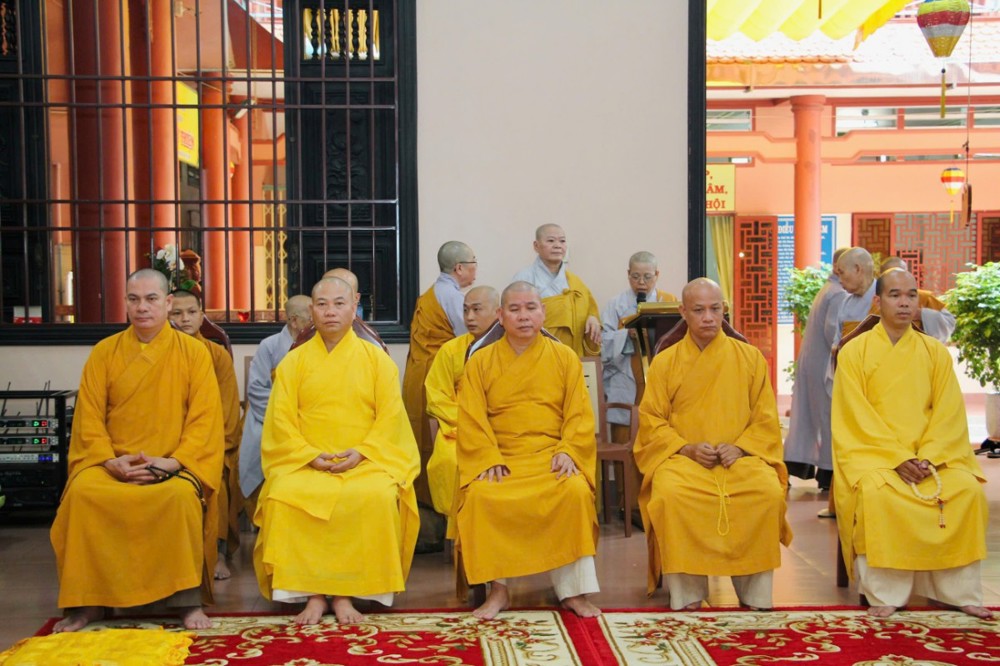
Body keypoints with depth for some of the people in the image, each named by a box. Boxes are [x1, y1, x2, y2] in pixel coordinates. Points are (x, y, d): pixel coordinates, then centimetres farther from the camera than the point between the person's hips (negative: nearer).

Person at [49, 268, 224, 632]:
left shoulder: (194, 352, 4)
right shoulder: (104, 352, 9)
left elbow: (204, 419, -2)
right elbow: (88, 417, 5)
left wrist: (171, 462, -15)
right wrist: (111, 461, -12)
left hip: (175, 466, -2)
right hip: (112, 464, 2)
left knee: (182, 496, -35)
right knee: (82, 492, -29)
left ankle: (187, 599, -21)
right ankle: (88, 602, -17)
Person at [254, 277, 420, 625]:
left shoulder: (377, 359, 11)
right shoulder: (294, 361, 14)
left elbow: (390, 415, 2)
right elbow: (281, 420, 5)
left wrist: (361, 452, -13)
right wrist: (310, 455, -12)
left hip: (365, 462, -1)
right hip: (304, 463, 1)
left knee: (377, 497, -34)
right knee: (283, 496, -32)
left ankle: (345, 593, -22)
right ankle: (312, 593, -23)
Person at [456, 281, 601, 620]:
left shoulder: (565, 357, 10)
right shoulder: (480, 361, 9)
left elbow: (580, 415, 5)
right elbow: (471, 420, 2)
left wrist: (568, 451, -13)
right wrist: (489, 458, -14)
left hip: (552, 455, 0)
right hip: (500, 459, 0)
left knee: (576, 492, -31)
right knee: (480, 497, -31)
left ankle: (573, 590, -18)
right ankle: (497, 588, -16)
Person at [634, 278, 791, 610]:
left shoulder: (750, 357, 10)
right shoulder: (664, 362, 8)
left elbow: (766, 419, 8)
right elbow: (651, 420, 5)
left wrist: (740, 447, -10)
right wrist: (686, 448, -10)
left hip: (740, 456, 1)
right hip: (682, 457, 0)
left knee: (769, 491, -31)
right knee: (669, 492, -34)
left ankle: (754, 592, -13)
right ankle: (686, 592, -19)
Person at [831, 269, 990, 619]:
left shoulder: (935, 352, 10)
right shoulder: (854, 351, 1)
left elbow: (948, 413, 3)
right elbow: (857, 417, -6)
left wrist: (927, 457, -14)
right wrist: (898, 458, -17)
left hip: (931, 454, 3)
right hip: (872, 451, -3)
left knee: (968, 489, -23)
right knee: (876, 491, -33)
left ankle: (961, 591, -9)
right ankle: (883, 593, -23)